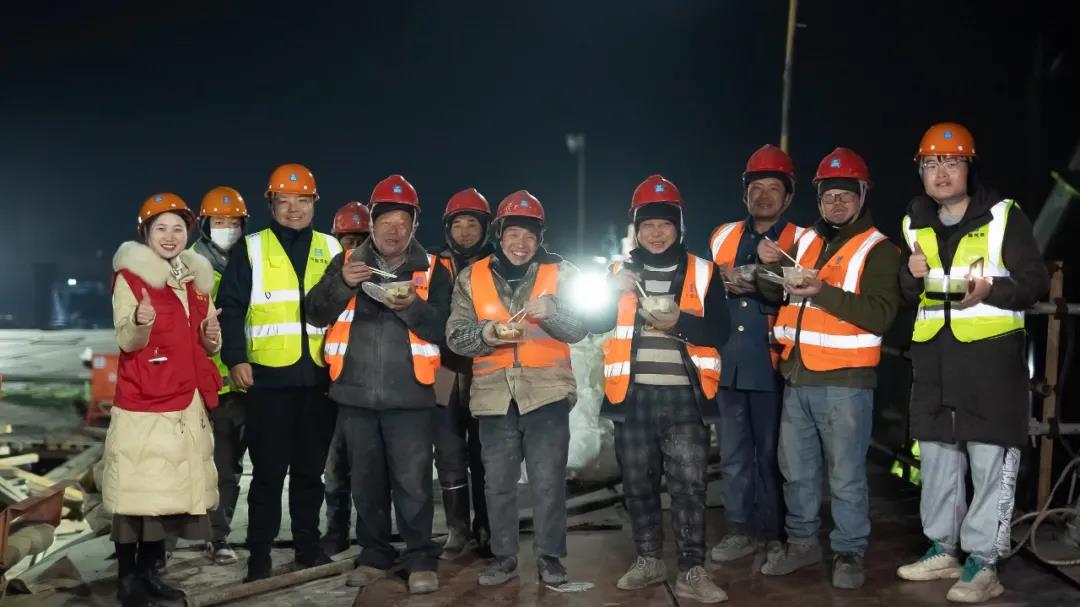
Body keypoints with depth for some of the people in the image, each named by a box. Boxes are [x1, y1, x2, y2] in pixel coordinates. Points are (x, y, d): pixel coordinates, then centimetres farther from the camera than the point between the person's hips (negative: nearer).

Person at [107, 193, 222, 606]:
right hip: (141, 401, -6)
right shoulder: (130, 275, -4)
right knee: (137, 488, -6)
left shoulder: (197, 278, 14)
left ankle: (151, 572, 19)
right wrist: (140, 322, -34)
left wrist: (212, 335, -4)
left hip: (187, 401, 6)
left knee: (169, 487, 8)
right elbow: (127, 341, -12)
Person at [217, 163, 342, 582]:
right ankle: (259, 553, 13)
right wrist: (236, 358, -11)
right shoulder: (251, 249, 4)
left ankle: (308, 544, 23)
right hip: (269, 376, -2)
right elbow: (231, 308, 0)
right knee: (269, 470, 2)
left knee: (310, 467, 11)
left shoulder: (331, 249, 13)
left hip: (319, 376, 3)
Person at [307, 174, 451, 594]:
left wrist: (412, 307, -21)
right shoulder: (347, 262, 10)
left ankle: (422, 560, 10)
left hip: (409, 394, -2)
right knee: (366, 481, 12)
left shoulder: (431, 270, 5)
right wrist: (342, 283, -15)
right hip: (355, 392, 3)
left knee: (412, 482, -3)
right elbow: (316, 313, 2)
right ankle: (374, 555, 25)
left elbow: (441, 329, -3)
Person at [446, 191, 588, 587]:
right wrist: (487, 333, -20)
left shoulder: (560, 273, 3)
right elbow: (455, 335, 1)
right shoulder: (472, 278, 7)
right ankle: (504, 558, 24)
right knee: (498, 483, 10)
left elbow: (578, 329, -7)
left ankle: (549, 557, 18)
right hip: (495, 396, 2)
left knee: (548, 481, 2)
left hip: (546, 393, -2)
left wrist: (551, 310, -28)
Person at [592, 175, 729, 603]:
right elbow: (595, 324, 1)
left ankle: (692, 572, 2)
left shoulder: (702, 272, 5)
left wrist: (679, 321, -19)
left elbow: (719, 331, -2)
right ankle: (648, 560, 25)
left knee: (689, 484, -5)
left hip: (684, 395, -2)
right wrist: (614, 292, -17)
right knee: (638, 484, 11)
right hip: (633, 395, 2)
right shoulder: (620, 272, 10)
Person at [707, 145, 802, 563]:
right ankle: (739, 530, 20)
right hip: (728, 362, 5)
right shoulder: (723, 237, 15)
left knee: (771, 452, 4)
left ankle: (772, 534, 18)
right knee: (733, 452, 10)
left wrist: (764, 287, -19)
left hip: (772, 364, -4)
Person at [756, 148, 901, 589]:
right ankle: (801, 542, 28)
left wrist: (823, 292, -25)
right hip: (797, 377, 6)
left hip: (845, 381, -6)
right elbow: (774, 294, 17)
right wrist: (771, 266, -4)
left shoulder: (878, 249, -4)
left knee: (846, 475, 2)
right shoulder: (805, 241, 13)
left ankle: (849, 552, 16)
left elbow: (880, 315, -16)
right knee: (796, 469, 14)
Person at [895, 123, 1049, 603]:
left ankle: (983, 564, 5)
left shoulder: (1003, 215, -3)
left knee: (990, 458, -3)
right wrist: (913, 275, -3)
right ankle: (943, 550, 24)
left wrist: (990, 291, -22)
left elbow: (1036, 280, -4)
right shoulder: (916, 222, 13)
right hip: (933, 353, 6)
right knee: (936, 453, 11)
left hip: (990, 351, -5)